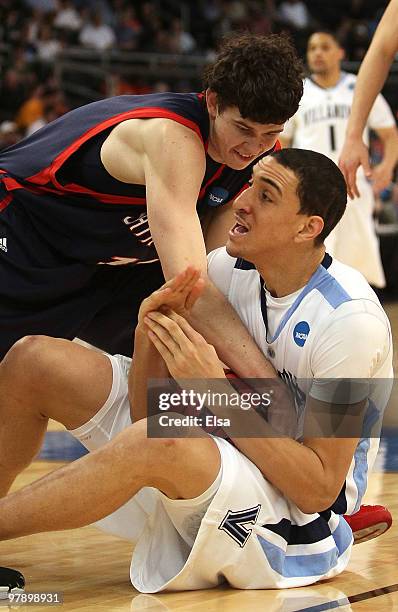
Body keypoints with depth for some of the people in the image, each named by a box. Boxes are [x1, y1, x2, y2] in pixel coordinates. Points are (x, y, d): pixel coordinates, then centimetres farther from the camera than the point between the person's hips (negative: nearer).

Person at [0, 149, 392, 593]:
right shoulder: (224, 269, -5)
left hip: (294, 521, -6)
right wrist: (148, 337, -23)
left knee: (162, 444, -38)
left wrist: (216, 389, -29)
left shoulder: (352, 320, -22)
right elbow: (149, 416, -3)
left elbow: (320, 489, -23)